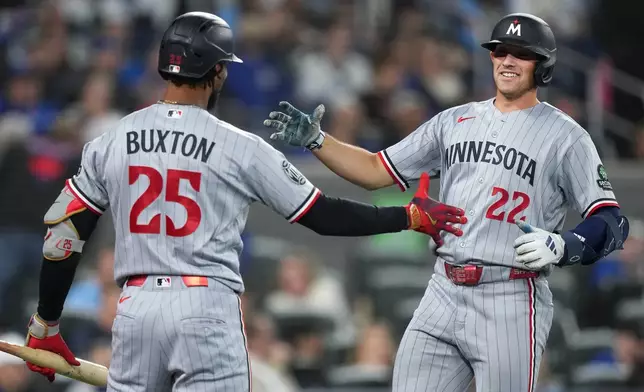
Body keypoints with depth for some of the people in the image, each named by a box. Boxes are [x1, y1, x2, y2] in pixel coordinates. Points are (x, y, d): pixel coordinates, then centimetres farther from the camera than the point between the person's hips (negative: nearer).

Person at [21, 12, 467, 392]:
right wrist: (412, 216, 14)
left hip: (135, 305, 3)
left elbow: (63, 234, 6)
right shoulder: (242, 148, -2)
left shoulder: (109, 142, 5)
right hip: (207, 306, -3)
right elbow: (324, 216, 3)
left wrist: (45, 326, 16)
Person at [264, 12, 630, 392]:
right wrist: (316, 140, 3)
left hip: (510, 303, -5)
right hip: (443, 295, 5)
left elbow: (612, 223, -6)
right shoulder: (454, 122, 14)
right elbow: (377, 171, 17)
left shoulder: (565, 136, -2)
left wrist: (561, 246, -25)